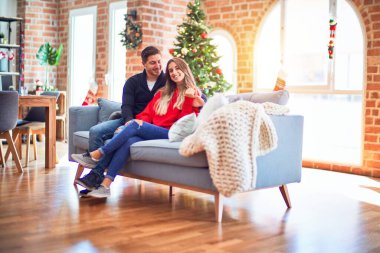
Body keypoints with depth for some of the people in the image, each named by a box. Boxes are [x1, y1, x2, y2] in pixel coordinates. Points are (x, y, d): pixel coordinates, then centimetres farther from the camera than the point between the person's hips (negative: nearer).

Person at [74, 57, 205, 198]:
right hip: (151, 133, 4)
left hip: (170, 134, -4)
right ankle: (105, 185, -35)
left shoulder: (193, 94, 10)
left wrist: (189, 99, -16)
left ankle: (97, 154, -20)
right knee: (129, 141, -28)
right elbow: (148, 113, 18)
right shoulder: (163, 93, 27)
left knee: (135, 126, -27)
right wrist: (139, 120, -3)